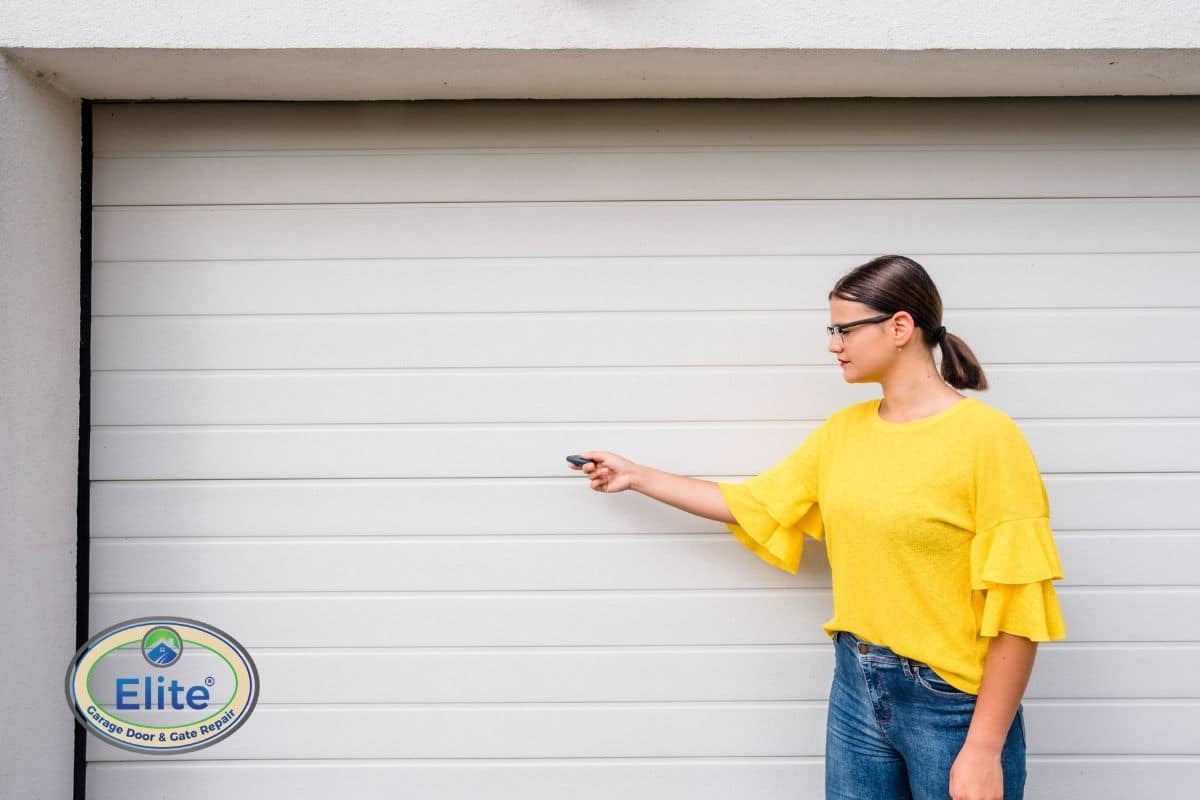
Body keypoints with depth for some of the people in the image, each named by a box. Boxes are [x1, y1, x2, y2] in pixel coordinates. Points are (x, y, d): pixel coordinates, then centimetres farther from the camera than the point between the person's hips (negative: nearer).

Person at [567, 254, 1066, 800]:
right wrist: (637, 477, 20)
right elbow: (752, 505, 17)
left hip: (952, 702, -6)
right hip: (856, 684, 6)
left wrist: (984, 750, -16)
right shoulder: (842, 431, 6)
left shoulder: (986, 436, -15)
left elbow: (1016, 605, -16)